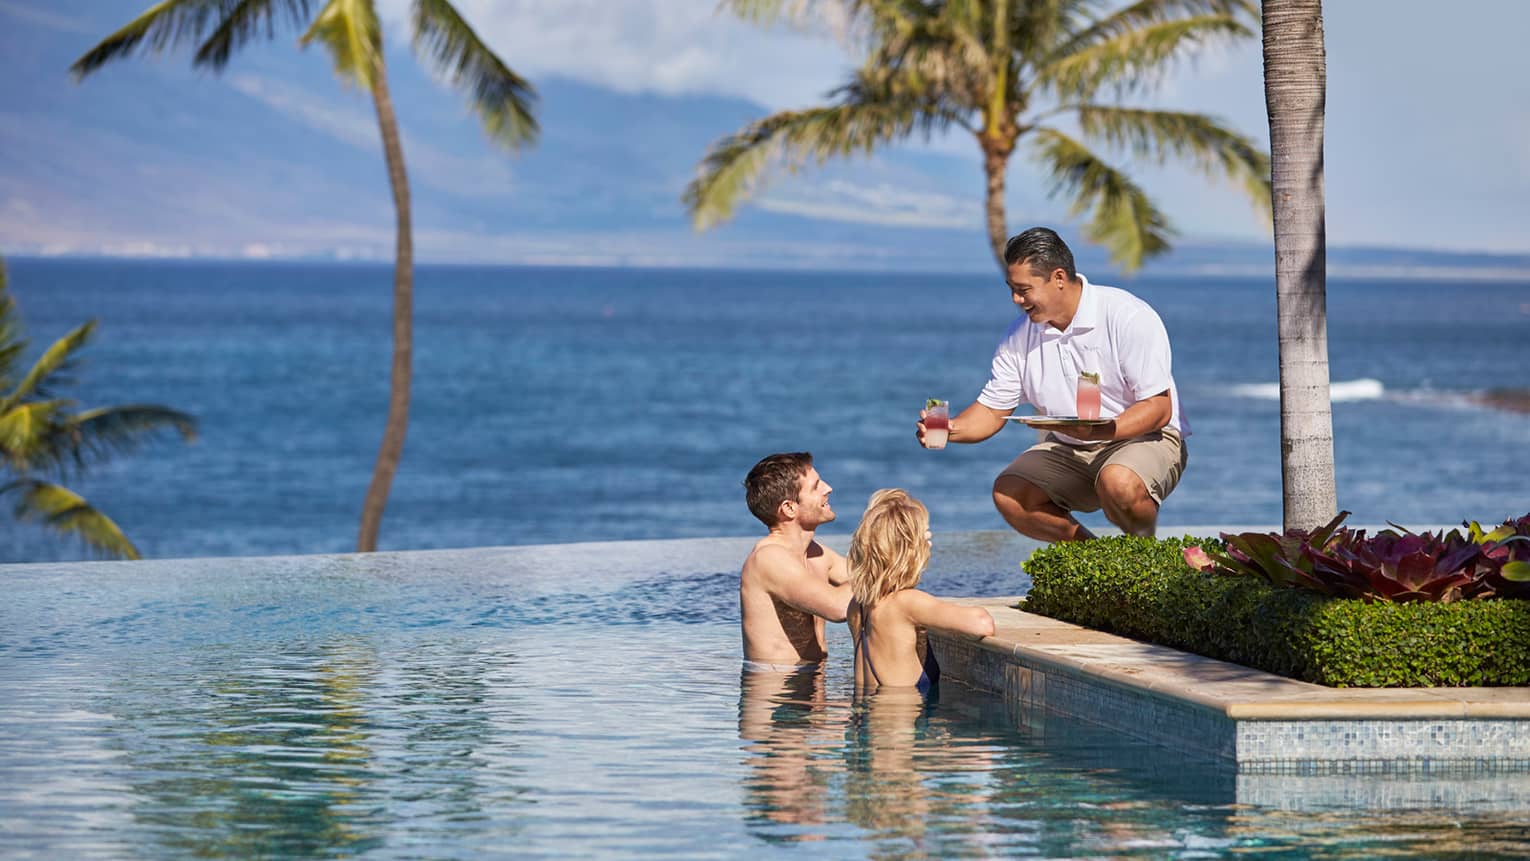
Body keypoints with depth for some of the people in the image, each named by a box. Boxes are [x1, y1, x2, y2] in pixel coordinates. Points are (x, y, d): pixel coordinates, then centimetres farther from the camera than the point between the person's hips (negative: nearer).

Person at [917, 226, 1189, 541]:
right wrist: (949, 429, -17)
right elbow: (992, 410, 6)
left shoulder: (1128, 317, -17)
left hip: (1143, 437, -6)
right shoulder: (1019, 336, 1)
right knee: (1007, 493, -17)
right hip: (1068, 450, 6)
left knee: (1119, 483, -38)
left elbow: (1158, 409, -21)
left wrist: (1101, 431, -38)